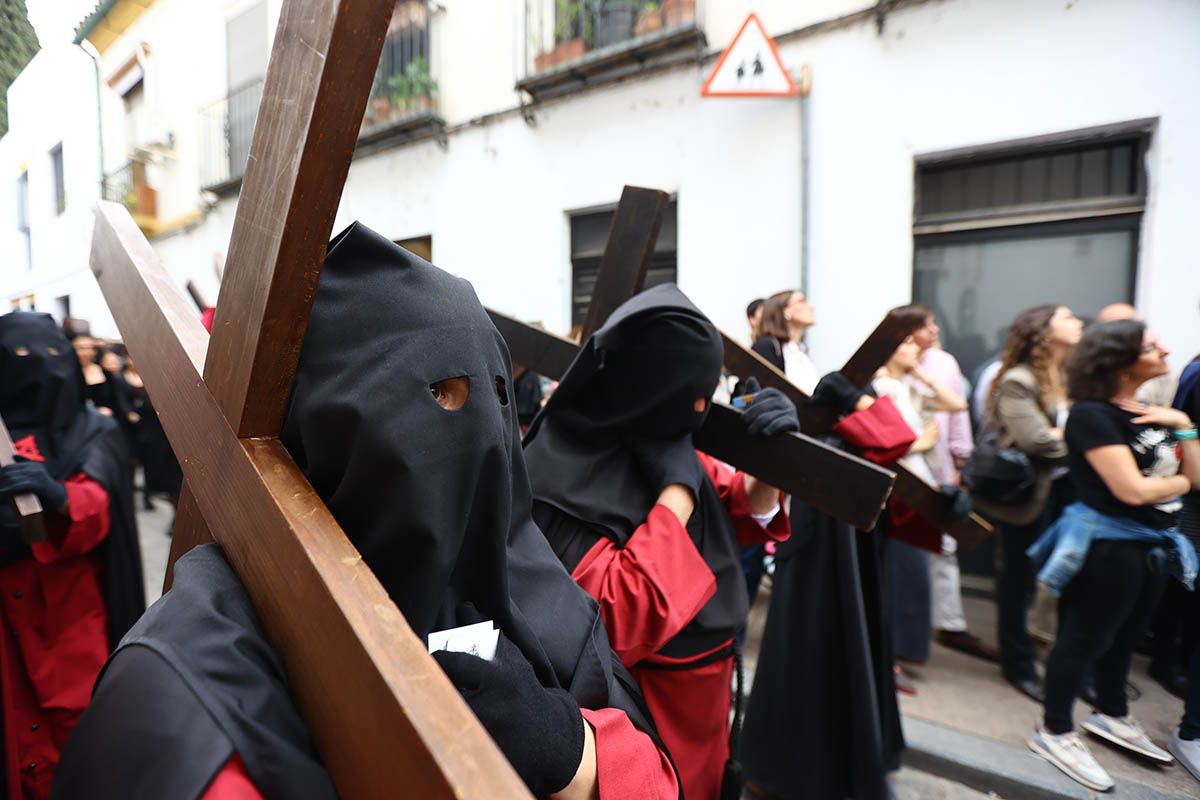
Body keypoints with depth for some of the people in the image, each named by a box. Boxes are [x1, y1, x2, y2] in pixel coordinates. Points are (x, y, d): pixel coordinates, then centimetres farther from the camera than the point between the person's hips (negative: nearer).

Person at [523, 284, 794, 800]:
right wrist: (676, 485, -31)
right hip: (640, 716, -7)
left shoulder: (663, 439, -6)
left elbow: (742, 515, 5)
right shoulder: (560, 483, -27)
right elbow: (618, 624, -34)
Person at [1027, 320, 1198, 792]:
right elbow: (1132, 490, -23)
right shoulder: (1093, 413, -18)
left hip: (1152, 544, 8)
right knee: (1085, 638, 3)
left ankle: (1111, 716, 41)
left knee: (1123, 636, 21)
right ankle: (1055, 732, 18)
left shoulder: (1150, 413, 7)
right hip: (1106, 545, -8)